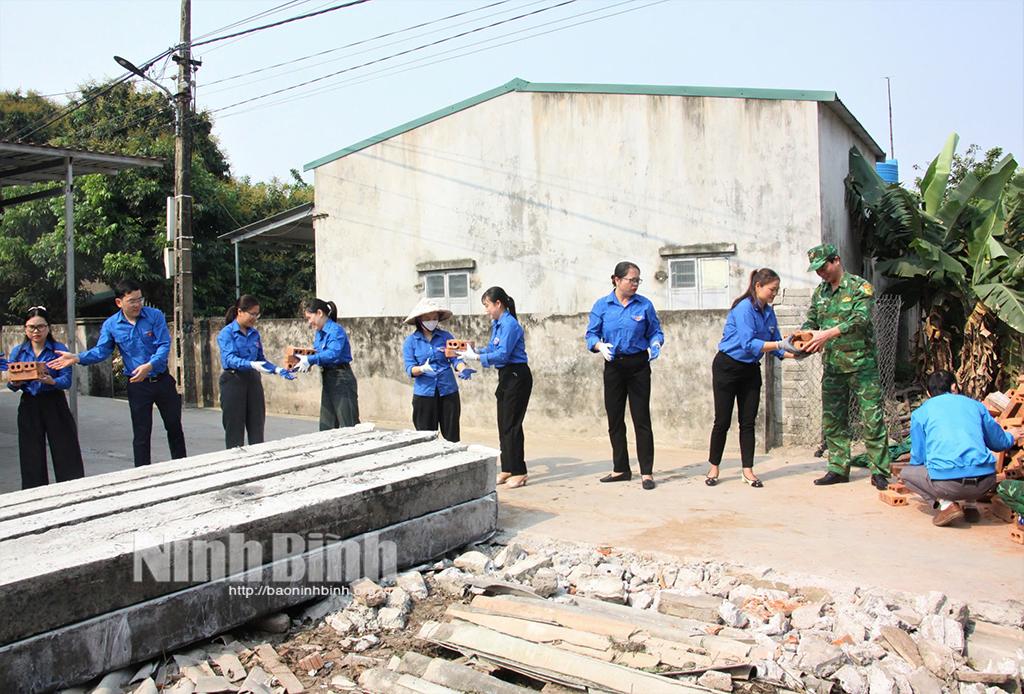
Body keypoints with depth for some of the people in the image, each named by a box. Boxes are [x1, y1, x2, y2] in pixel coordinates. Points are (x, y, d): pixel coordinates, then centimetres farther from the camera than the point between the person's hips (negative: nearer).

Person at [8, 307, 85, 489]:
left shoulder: (59, 349, -3)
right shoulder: (18, 352, 7)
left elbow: (66, 380, -10)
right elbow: (11, 383, 5)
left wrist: (51, 381, -30)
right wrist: (15, 383, -17)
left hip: (55, 405, -3)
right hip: (29, 407, 3)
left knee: (66, 452, -3)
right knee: (32, 457, 8)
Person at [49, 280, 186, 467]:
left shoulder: (155, 316, -8)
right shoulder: (111, 325, -2)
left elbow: (164, 345, -15)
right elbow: (100, 351, -1)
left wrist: (150, 365, -30)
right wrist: (77, 358, -18)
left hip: (162, 380, 0)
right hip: (137, 385, 0)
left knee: (174, 426, 12)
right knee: (141, 434, 6)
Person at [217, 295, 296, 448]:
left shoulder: (254, 333, 9)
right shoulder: (226, 333, -8)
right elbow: (229, 359, -21)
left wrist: (278, 370, -1)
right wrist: (251, 364, -36)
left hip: (253, 380, 5)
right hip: (234, 381, -5)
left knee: (257, 427, 7)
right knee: (235, 429, 1)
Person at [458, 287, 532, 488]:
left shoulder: (509, 324, -18)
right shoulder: (497, 324, 10)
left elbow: (502, 354, -22)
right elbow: (491, 348, 15)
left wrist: (475, 357, -19)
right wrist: (474, 350, 0)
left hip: (517, 377, -10)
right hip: (506, 377, 10)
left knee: (511, 425, -6)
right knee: (503, 425, 13)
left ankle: (519, 473, 3)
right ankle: (507, 469, 22)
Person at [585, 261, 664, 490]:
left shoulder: (645, 305, 0)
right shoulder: (602, 305, 1)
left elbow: (655, 331, 6)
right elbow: (591, 334, 0)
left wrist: (655, 344, -16)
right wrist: (600, 346, -20)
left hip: (638, 366, -2)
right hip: (613, 366, 2)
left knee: (641, 418, -3)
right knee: (615, 419, 8)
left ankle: (647, 472, 4)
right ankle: (621, 469, 21)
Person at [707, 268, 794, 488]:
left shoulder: (769, 312, 4)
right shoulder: (743, 309, -19)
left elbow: (776, 347, 6)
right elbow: (748, 344, -29)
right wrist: (780, 344, -34)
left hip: (751, 370, 7)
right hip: (728, 368, -7)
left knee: (748, 421, 6)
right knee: (723, 421, 0)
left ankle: (748, 470, 11)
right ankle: (714, 468, 13)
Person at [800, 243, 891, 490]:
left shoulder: (860, 287, -7)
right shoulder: (819, 292, 12)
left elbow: (860, 320, -21)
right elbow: (811, 321, 14)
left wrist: (828, 334, -31)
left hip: (861, 364, -6)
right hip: (833, 366, 6)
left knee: (872, 418, -4)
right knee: (832, 419, 8)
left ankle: (879, 472, 3)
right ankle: (838, 468, 17)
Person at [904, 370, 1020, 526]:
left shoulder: (920, 413, 10)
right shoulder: (975, 404, 16)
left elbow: (918, 459, 11)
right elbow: (999, 443, 25)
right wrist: (1011, 436, 50)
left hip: (948, 483, -4)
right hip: (985, 483, 4)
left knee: (906, 473, 23)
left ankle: (946, 504, 1)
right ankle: (969, 504, 14)